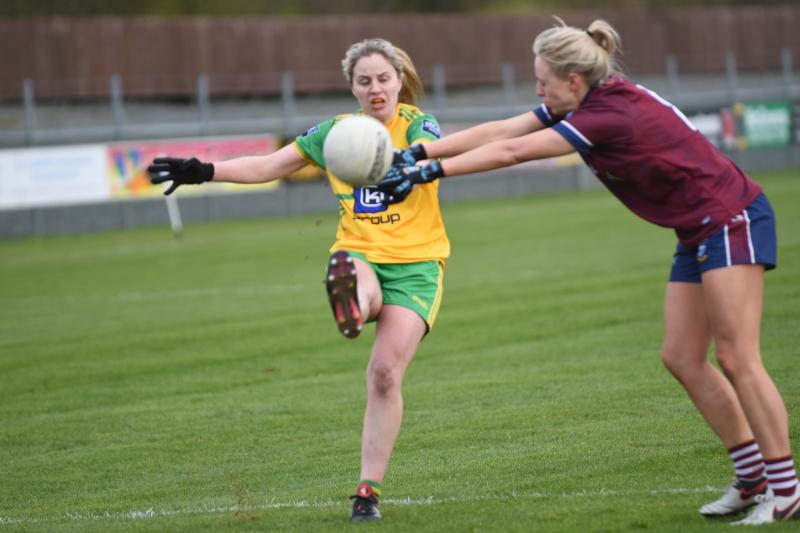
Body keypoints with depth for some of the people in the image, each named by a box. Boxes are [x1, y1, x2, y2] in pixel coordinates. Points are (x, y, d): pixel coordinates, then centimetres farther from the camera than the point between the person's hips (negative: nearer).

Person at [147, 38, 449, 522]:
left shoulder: (418, 124, -2)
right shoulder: (334, 133, 9)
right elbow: (268, 166, 13)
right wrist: (202, 171, 2)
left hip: (415, 263, -3)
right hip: (360, 254, 3)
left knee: (386, 372, -16)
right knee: (358, 286, -38)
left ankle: (369, 491, -11)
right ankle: (352, 303, -75)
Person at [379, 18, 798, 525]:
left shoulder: (610, 114, -25)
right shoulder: (585, 102, 2)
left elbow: (509, 152, -24)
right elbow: (500, 131, 0)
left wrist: (428, 172, -21)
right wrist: (418, 152, -6)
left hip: (731, 221, -10)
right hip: (698, 233, 10)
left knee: (738, 359, -12)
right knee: (682, 358, 5)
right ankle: (753, 478, 9)